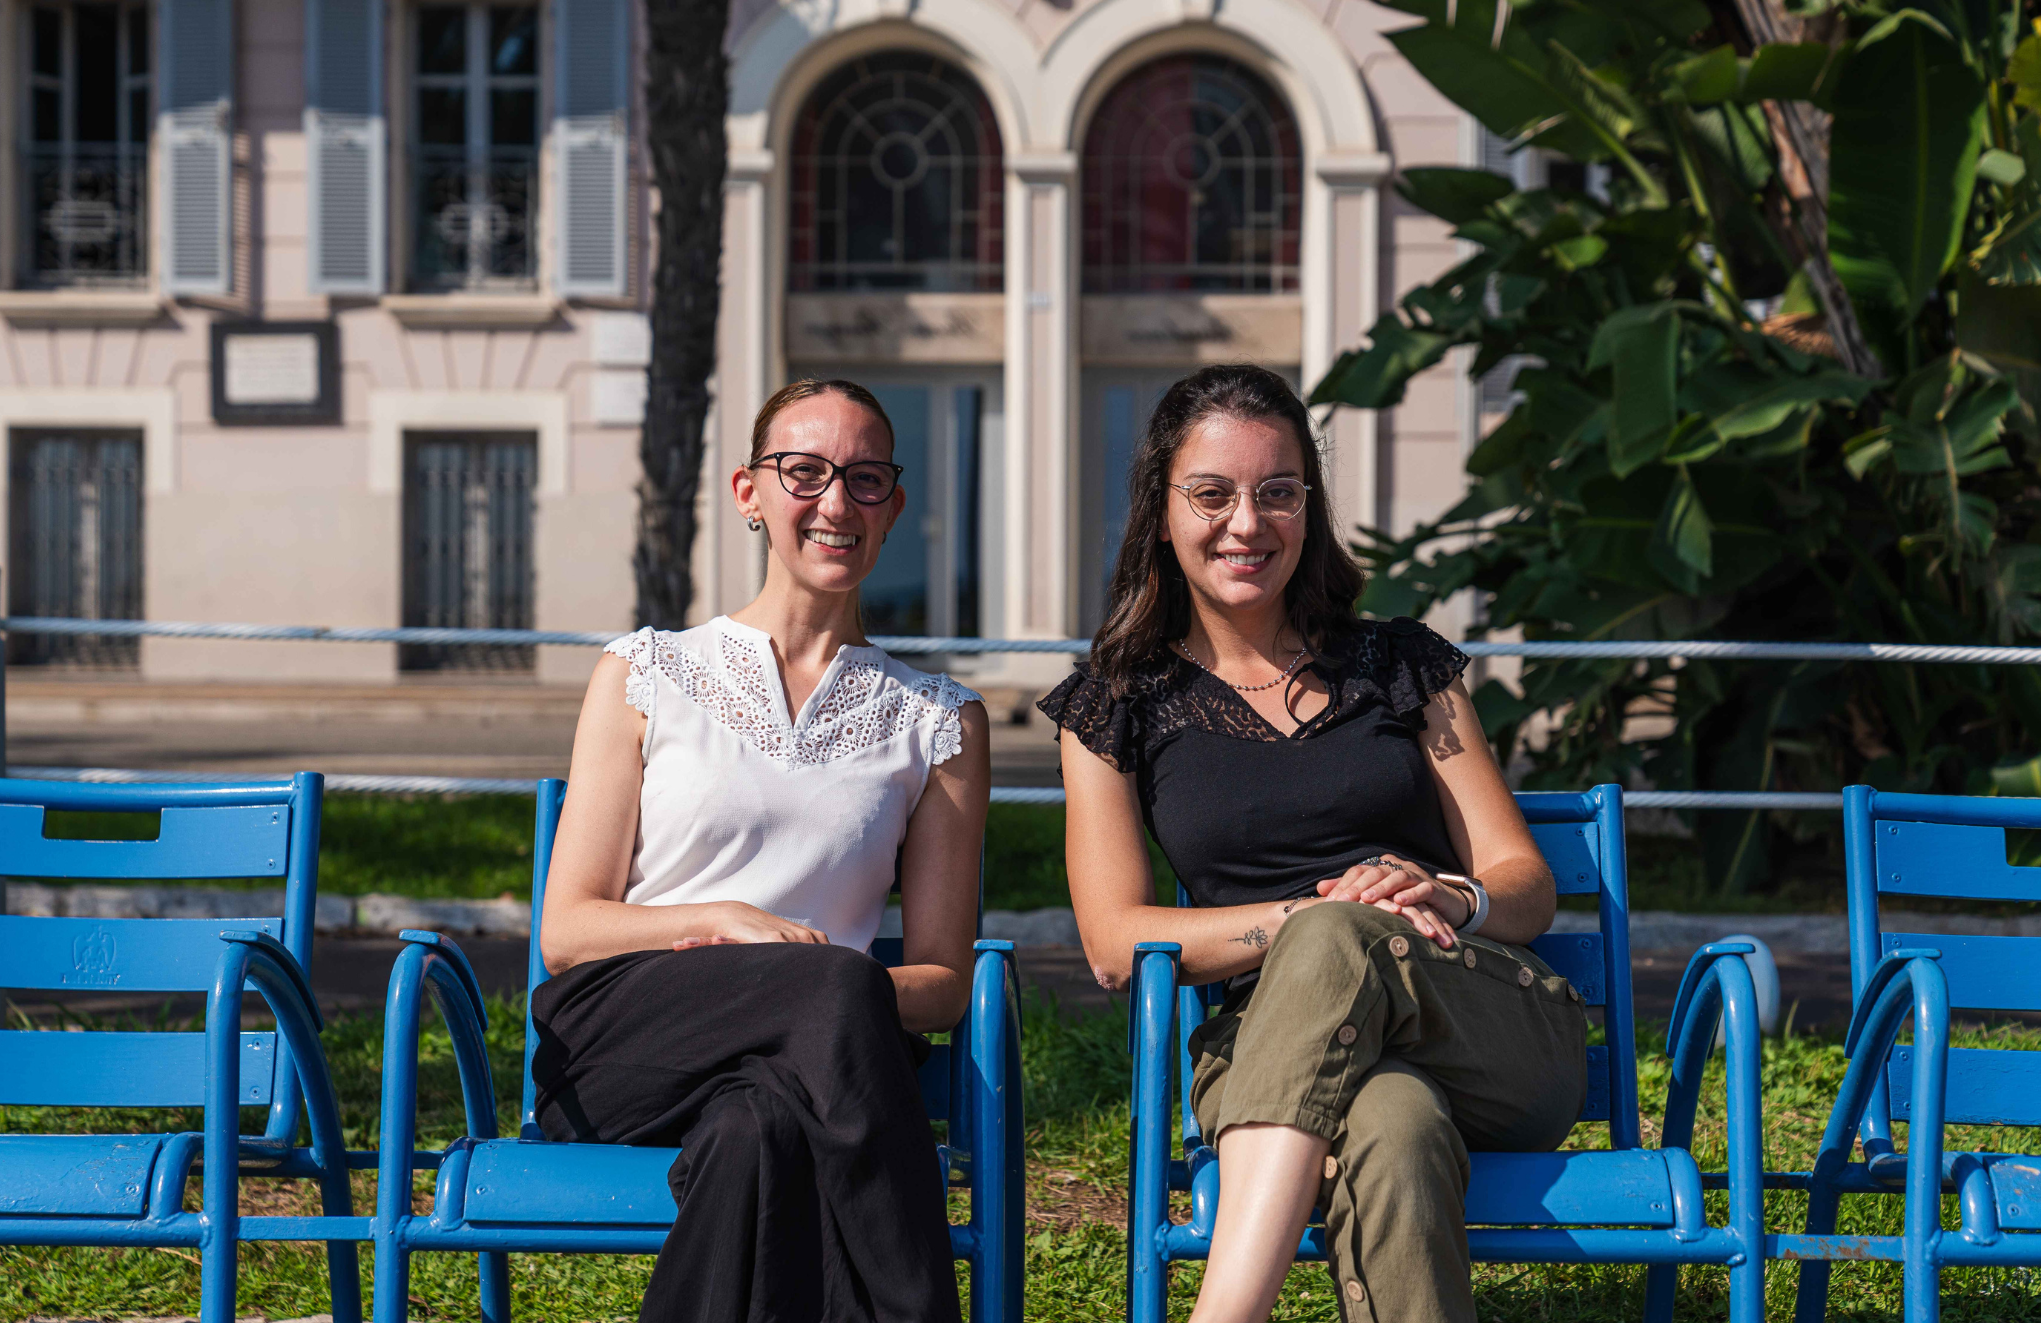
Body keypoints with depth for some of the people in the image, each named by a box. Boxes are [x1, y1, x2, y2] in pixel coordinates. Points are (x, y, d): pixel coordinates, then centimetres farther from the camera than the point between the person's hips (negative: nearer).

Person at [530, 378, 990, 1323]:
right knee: (839, 991, -35)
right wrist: (727, 922, -11)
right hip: (620, 1048, -1)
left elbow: (943, 982, 13)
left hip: (809, 1060, 1)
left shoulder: (938, 721, 18)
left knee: (755, 1134, -39)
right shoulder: (646, 676, 16)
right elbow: (567, 930, 8)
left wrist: (845, 996, -11)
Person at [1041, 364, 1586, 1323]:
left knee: (1335, 945, -37)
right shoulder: (1115, 708, 14)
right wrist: (1319, 911, -12)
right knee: (1392, 1131, -40)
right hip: (1261, 1054, -1)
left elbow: (1526, 885, 13)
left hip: (1505, 1036, 1)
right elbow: (1116, 944, 2)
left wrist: (1450, 901, -13)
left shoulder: (1401, 666, 17)